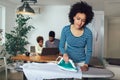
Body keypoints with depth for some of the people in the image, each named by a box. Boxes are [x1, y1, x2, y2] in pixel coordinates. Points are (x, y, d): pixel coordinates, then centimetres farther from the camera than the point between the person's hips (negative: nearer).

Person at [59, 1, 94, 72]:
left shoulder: (88, 33, -15)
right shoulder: (65, 29, -13)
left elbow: (89, 51, -6)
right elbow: (61, 46, -5)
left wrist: (86, 64, -17)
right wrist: (64, 53, -25)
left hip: (81, 62, 0)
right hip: (68, 60, 1)